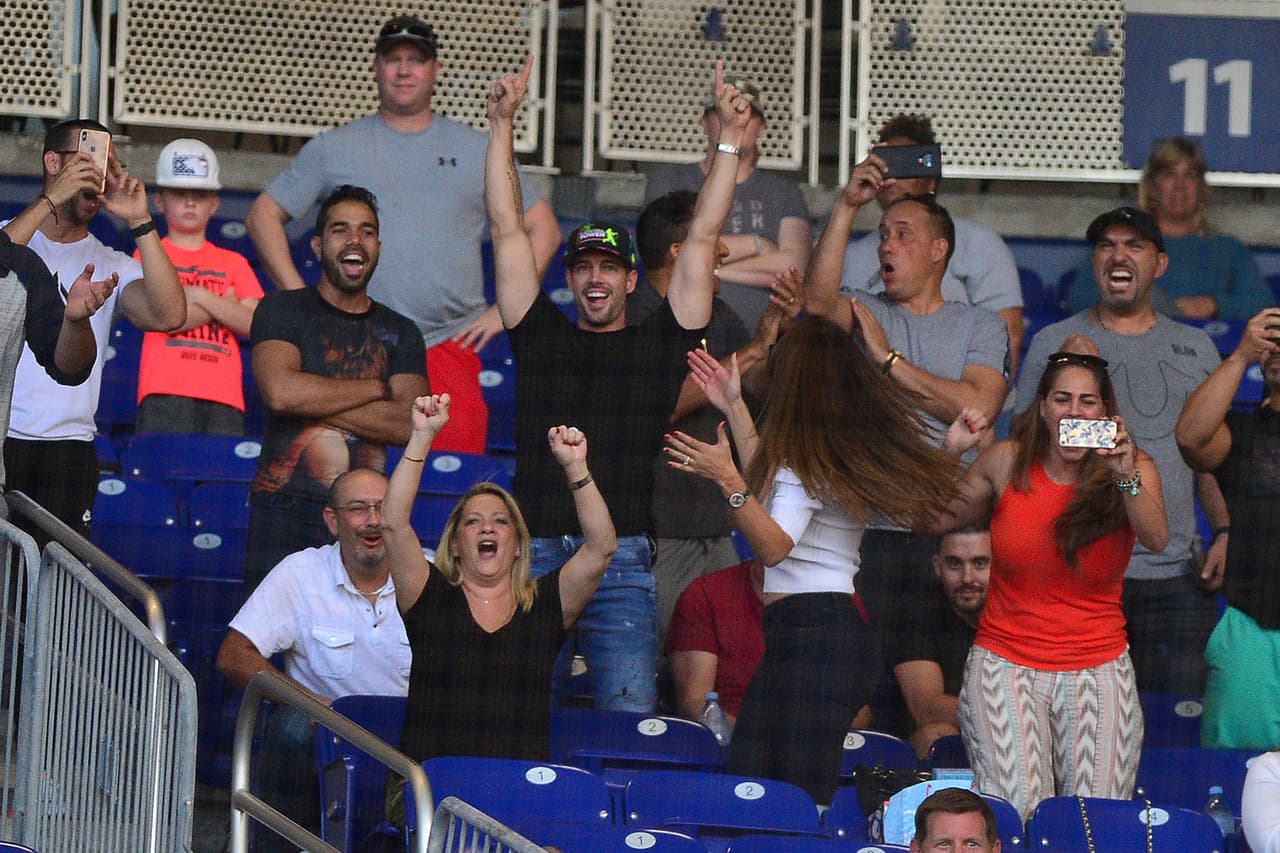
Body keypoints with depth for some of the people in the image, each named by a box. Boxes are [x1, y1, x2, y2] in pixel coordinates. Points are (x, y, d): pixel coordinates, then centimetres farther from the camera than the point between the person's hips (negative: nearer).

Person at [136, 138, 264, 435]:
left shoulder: (233, 263, 21)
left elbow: (253, 323, 5)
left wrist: (198, 295, -2)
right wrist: (224, 304, 3)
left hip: (224, 397, 3)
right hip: (166, 393, -3)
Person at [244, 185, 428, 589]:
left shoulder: (399, 332, 16)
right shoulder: (283, 310, 8)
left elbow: (410, 423, 0)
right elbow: (280, 390, -12)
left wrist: (314, 402, -7)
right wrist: (375, 389, -1)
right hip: (287, 507, -2)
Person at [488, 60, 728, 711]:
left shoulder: (660, 341, 13)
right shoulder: (541, 334, 14)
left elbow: (701, 239, 11)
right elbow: (508, 229, 14)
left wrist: (731, 141, 9)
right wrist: (501, 125, 12)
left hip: (622, 563, -1)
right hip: (535, 554, 1)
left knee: (631, 715, -12)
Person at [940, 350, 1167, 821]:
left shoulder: (1133, 469, -1)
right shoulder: (1007, 461, 2)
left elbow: (1156, 539, -19)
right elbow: (933, 521, 11)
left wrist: (1125, 475, -35)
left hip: (1098, 666, 0)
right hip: (1006, 662, 0)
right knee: (1018, 813, -18)